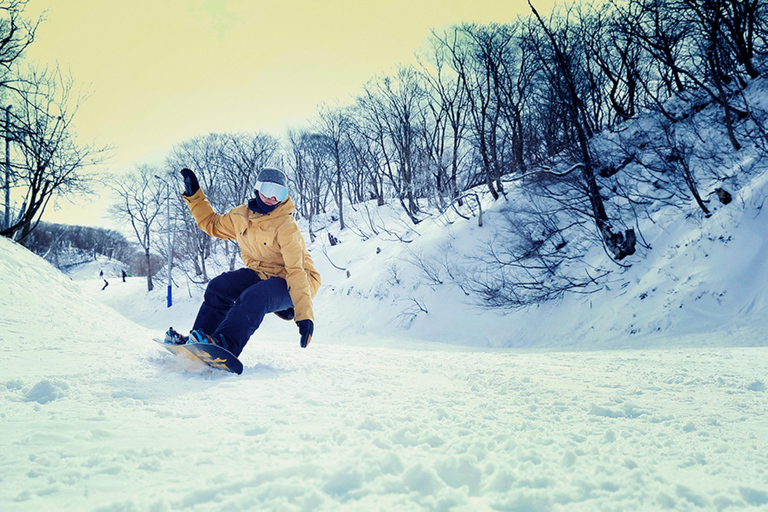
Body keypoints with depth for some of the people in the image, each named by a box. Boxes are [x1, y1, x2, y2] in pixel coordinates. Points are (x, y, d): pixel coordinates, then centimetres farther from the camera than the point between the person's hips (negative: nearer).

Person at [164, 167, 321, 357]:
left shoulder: (286, 226, -22)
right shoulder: (240, 215, -1)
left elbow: (297, 272, -29)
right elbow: (213, 224, 20)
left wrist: (304, 315, -37)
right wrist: (194, 195, 12)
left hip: (289, 282, -7)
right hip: (261, 274, 7)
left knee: (253, 297, -35)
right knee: (219, 286, -13)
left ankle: (224, 344, -44)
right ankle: (199, 337, -9)